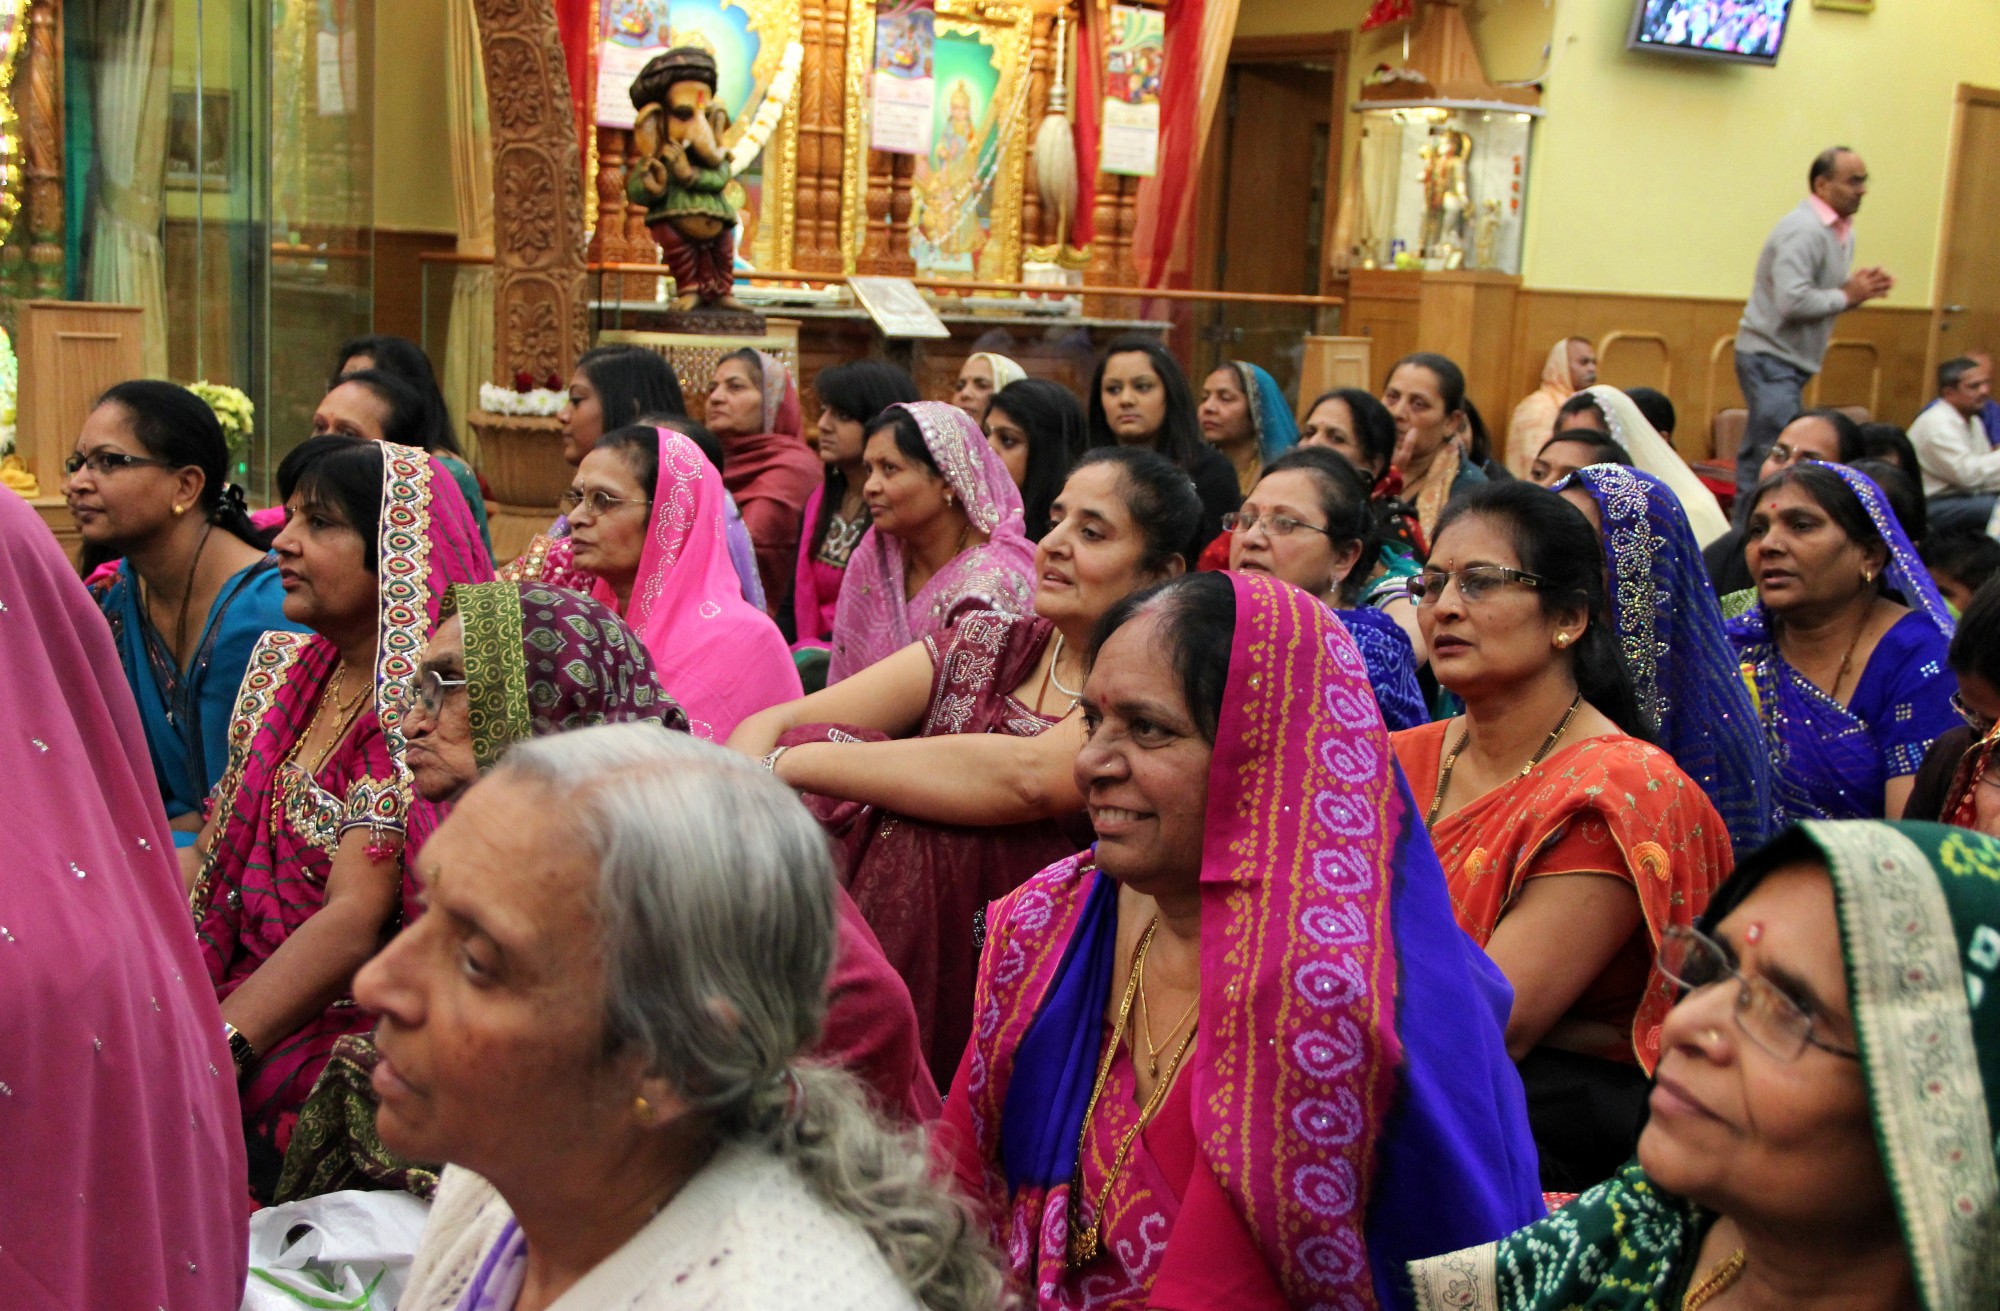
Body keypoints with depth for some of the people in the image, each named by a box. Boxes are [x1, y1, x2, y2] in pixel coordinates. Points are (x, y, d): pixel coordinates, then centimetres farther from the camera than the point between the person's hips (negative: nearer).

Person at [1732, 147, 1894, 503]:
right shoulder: (1804, 230, -18)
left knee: (1758, 456, 13)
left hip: (1790, 359, 9)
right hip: (1769, 356, -9)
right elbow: (1793, 301, -28)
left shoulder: (1842, 230, 12)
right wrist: (1848, 296, -16)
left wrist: (1860, 289, 2)